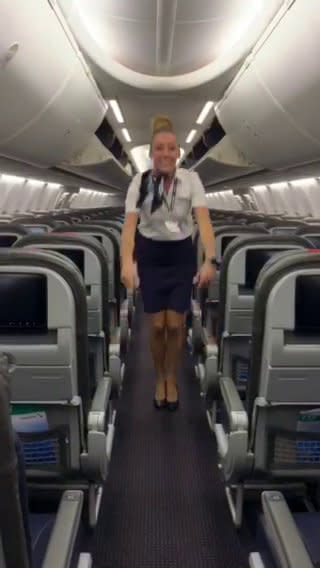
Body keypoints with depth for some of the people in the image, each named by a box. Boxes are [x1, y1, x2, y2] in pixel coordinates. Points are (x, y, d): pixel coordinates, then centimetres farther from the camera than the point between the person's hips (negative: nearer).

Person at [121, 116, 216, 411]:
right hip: (150, 256, 0)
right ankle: (160, 379, 26)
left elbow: (203, 220, -24)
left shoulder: (191, 179, -13)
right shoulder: (139, 182, -13)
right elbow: (130, 223, -24)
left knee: (175, 324, 0)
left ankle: (172, 380, 24)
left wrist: (210, 260, -40)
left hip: (182, 256, 0)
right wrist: (127, 261, -41)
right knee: (158, 325, 2)